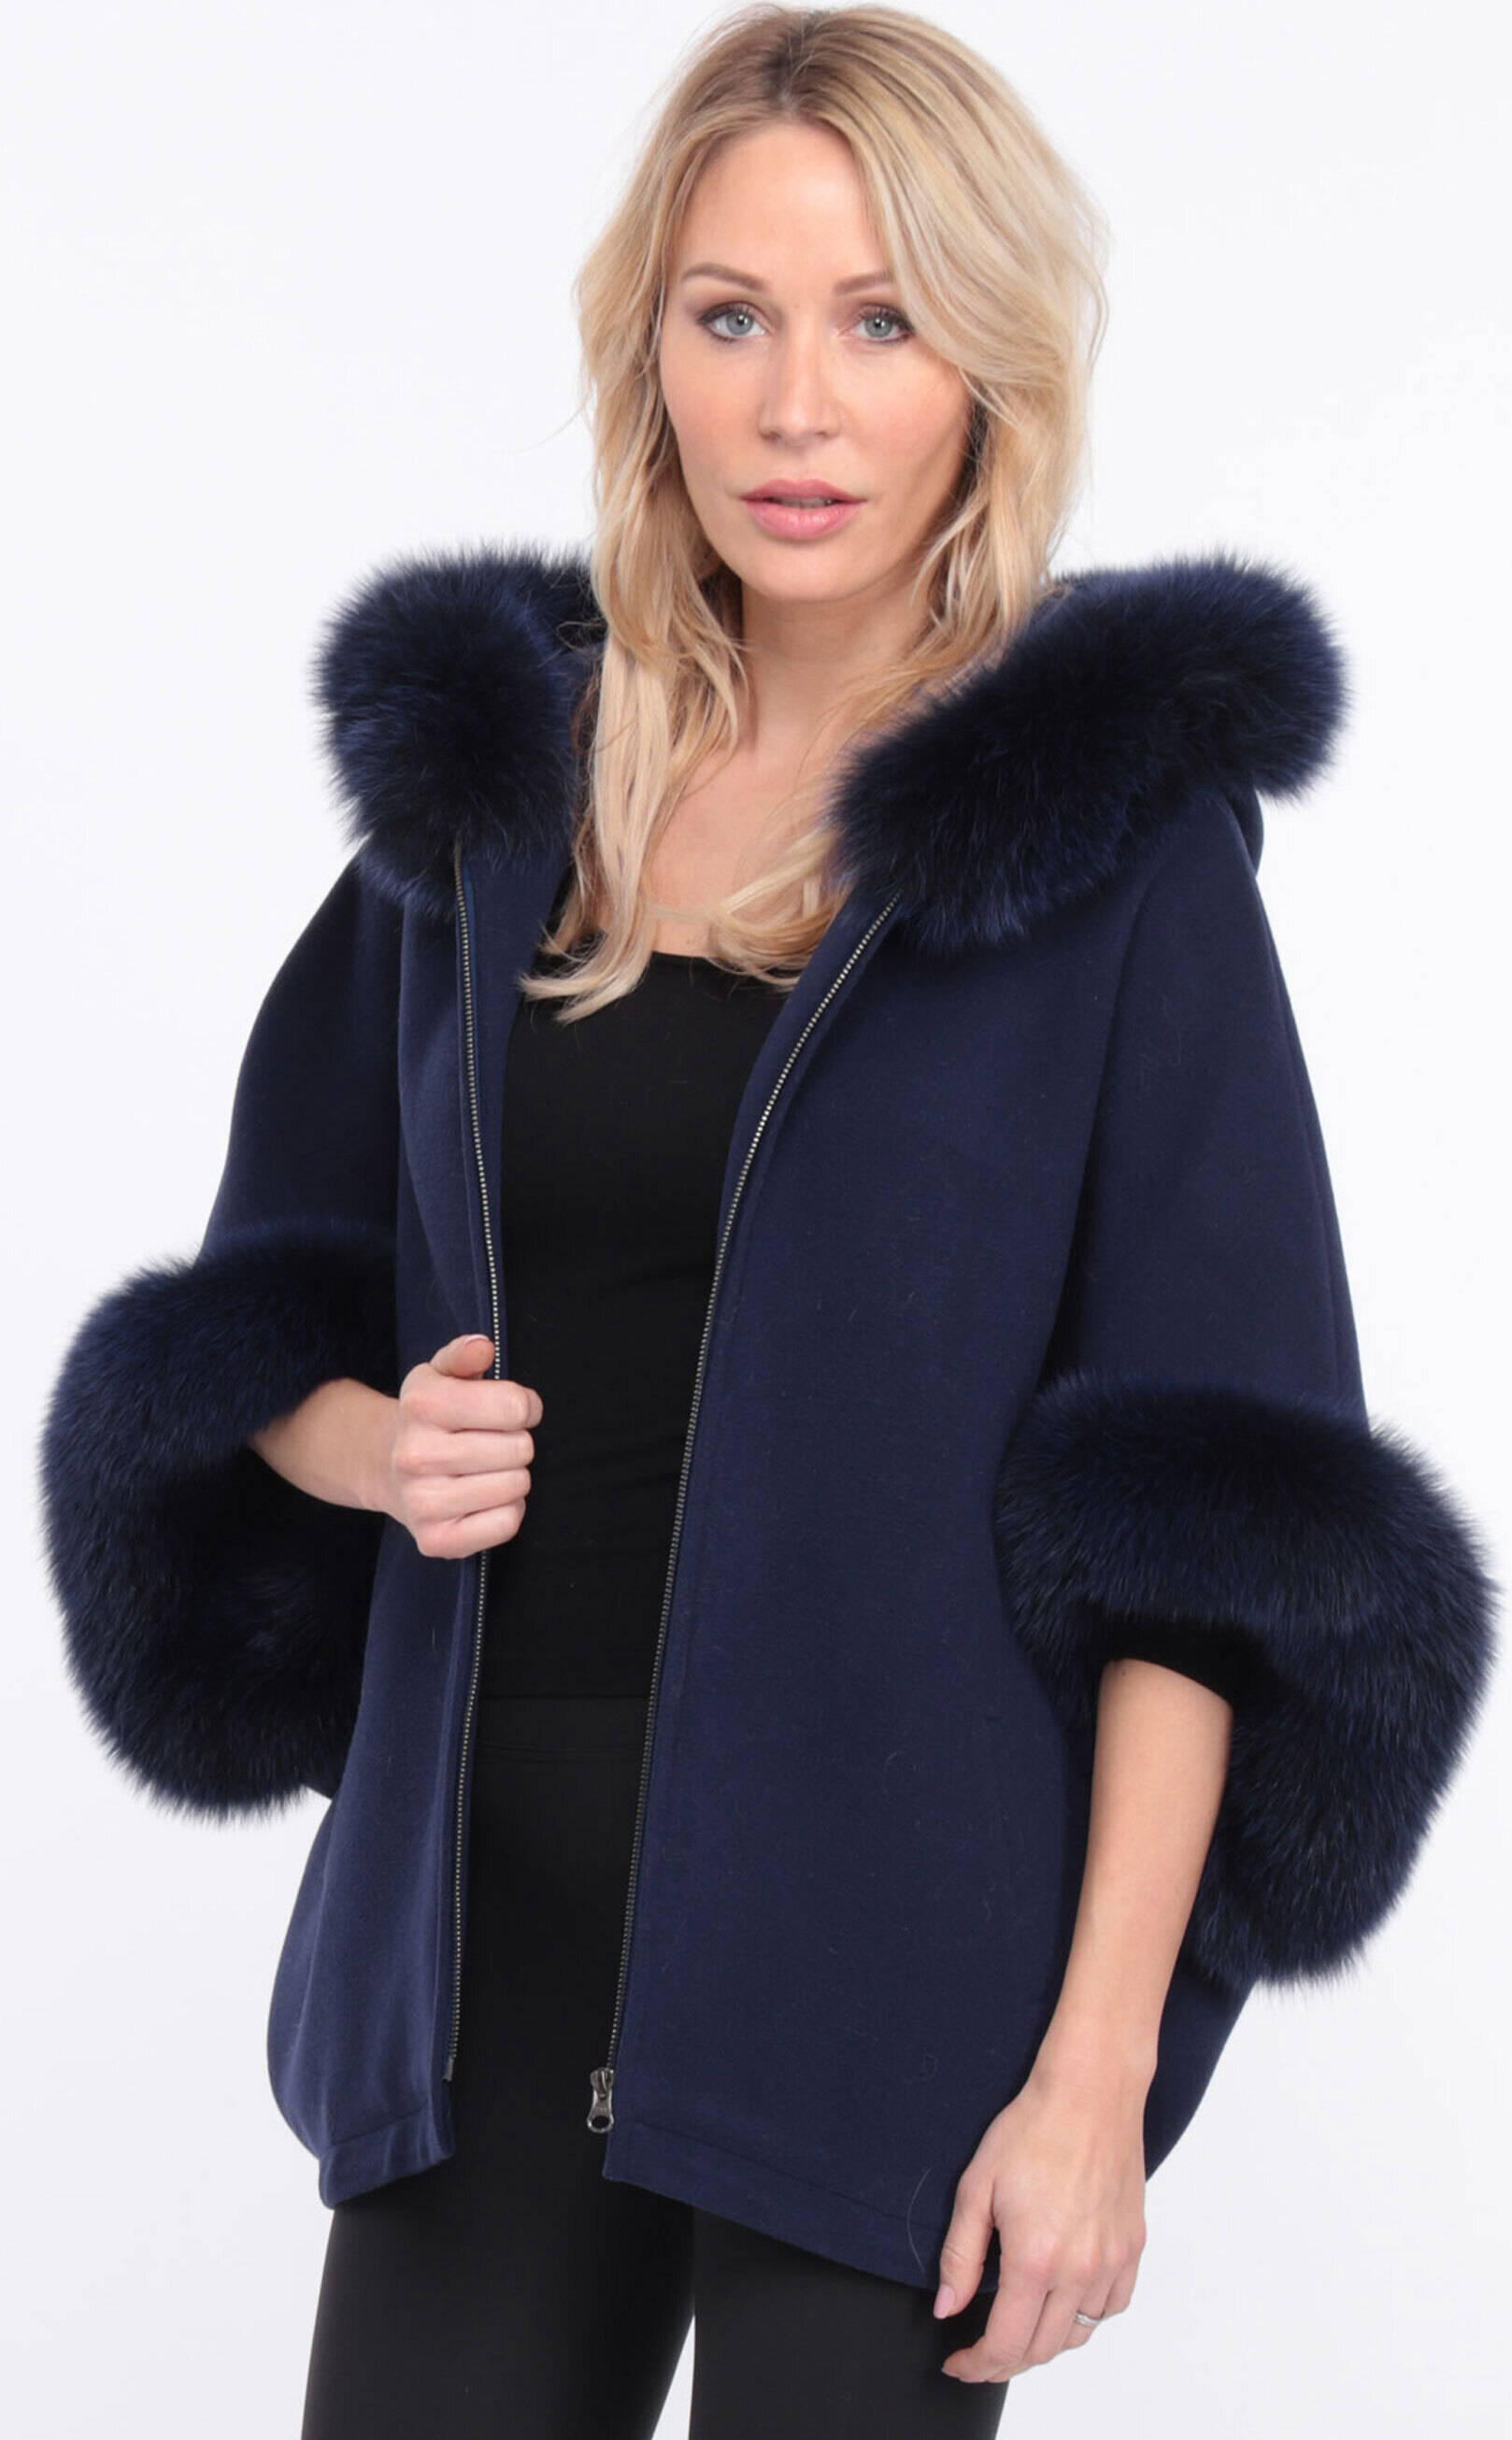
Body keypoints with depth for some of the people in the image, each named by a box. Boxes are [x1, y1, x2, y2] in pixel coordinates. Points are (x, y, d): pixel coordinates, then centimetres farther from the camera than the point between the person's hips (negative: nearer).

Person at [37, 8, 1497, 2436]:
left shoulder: (1118, 819, -4)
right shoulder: (489, 777, 8)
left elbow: (1214, 1513, -8)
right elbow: (247, 1326, 16)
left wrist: (1102, 2063, -14)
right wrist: (373, 1437, -7)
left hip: (890, 1935, -3)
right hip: (496, 1893, 4)